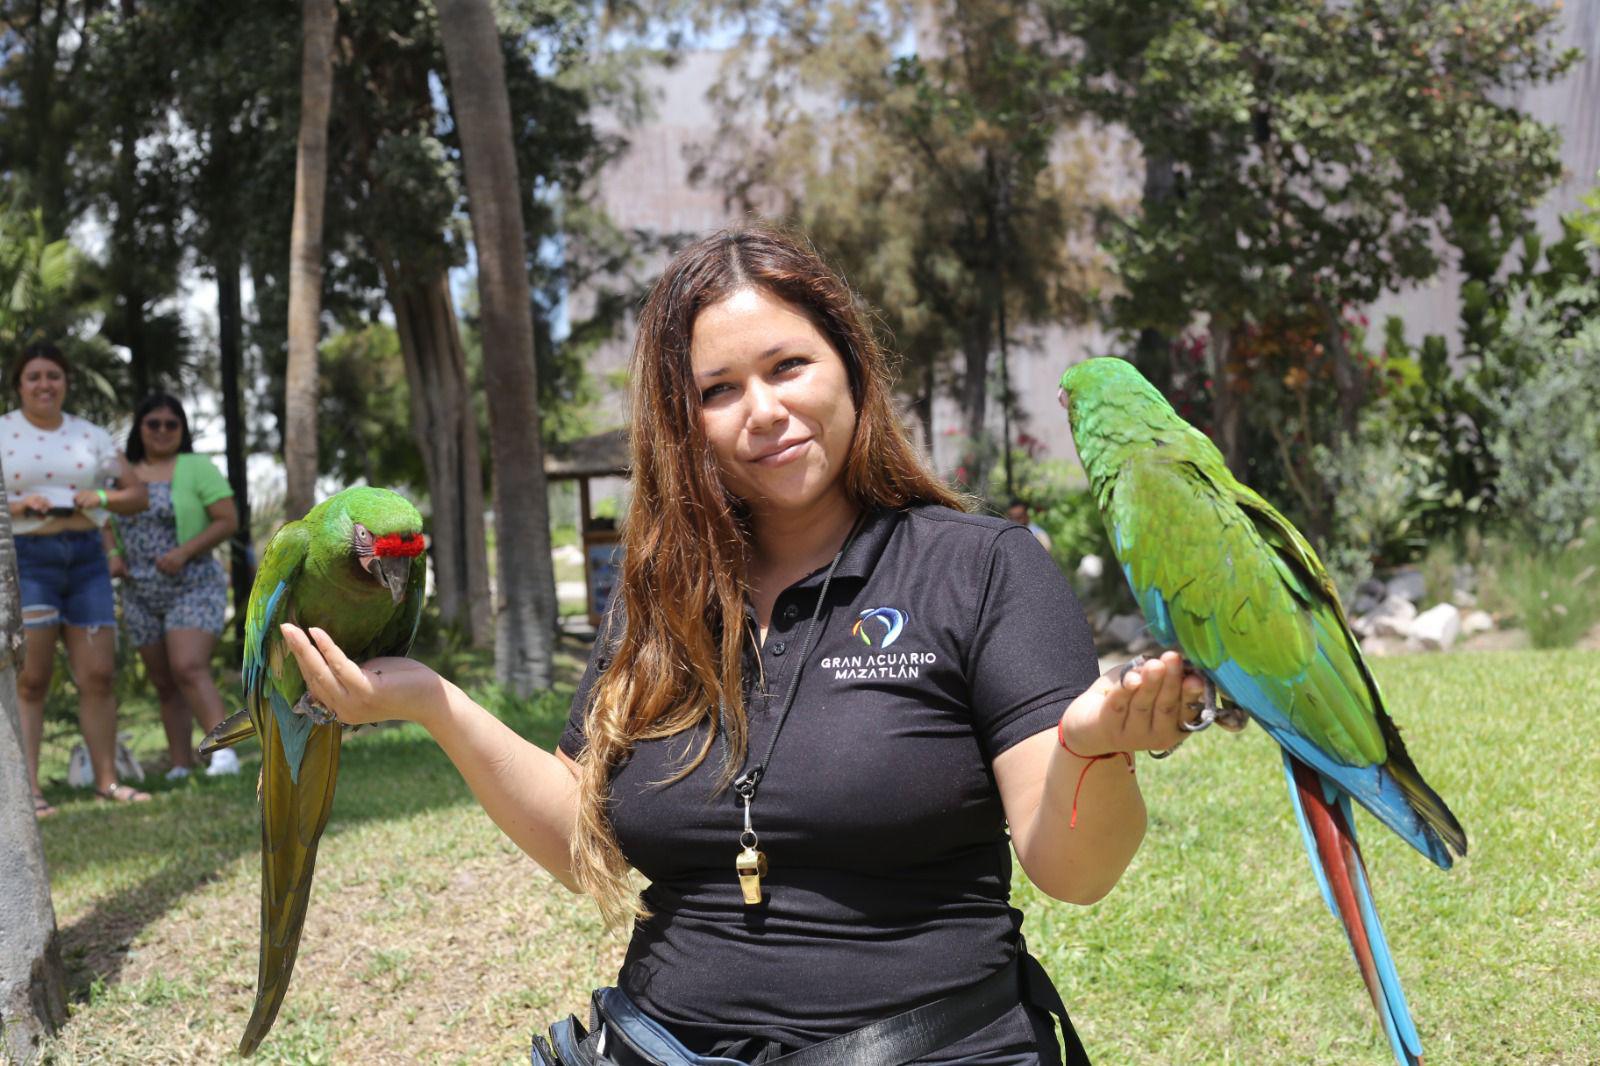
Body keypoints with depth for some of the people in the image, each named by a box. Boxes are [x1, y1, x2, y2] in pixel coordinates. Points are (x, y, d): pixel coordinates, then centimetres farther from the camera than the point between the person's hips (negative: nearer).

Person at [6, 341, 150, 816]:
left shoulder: (90, 435, 14)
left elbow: (138, 494, 15)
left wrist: (103, 498, -5)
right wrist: (18, 506, -17)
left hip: (85, 558, 4)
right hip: (25, 558, -4)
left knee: (98, 675, 3)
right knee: (30, 679, -5)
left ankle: (107, 780, 11)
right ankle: (28, 789, -4)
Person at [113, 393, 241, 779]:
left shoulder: (197, 468, -2)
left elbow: (228, 520, -8)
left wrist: (184, 552, -19)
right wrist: (111, 556, 3)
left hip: (193, 587, -6)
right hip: (141, 595, 6)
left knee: (189, 669, -23)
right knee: (164, 684, 7)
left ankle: (225, 752, -32)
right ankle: (181, 768, 10)